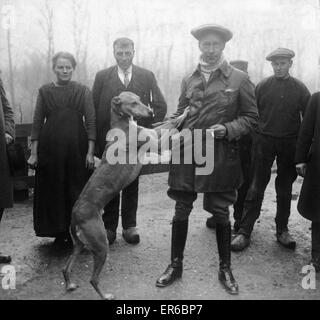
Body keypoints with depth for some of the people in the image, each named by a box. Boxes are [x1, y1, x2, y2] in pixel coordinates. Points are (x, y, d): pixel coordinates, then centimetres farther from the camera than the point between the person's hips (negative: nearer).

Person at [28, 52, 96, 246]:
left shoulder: (83, 91, 2)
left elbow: (91, 122, -1)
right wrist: (34, 153, 0)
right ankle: (60, 232, 20)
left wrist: (90, 152, -8)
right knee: (53, 190, 6)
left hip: (77, 147, -1)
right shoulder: (44, 91, 6)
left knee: (77, 190, 4)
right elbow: (37, 122, 5)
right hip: (50, 148, 1)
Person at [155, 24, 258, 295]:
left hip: (221, 157, -2)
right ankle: (176, 265, 25)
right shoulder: (188, 80, 9)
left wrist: (227, 129, -14)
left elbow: (251, 116, 1)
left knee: (221, 213, 7)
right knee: (181, 211, 7)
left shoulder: (239, 79, -1)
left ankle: (225, 269, 26)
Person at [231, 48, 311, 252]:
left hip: (289, 144, 1)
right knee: (256, 187, -2)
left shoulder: (299, 88, 2)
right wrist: (253, 139, -4)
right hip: (264, 141, -1)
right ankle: (244, 232, 3)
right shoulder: (262, 86, 1)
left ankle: (282, 230, 23)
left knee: (285, 189, 10)